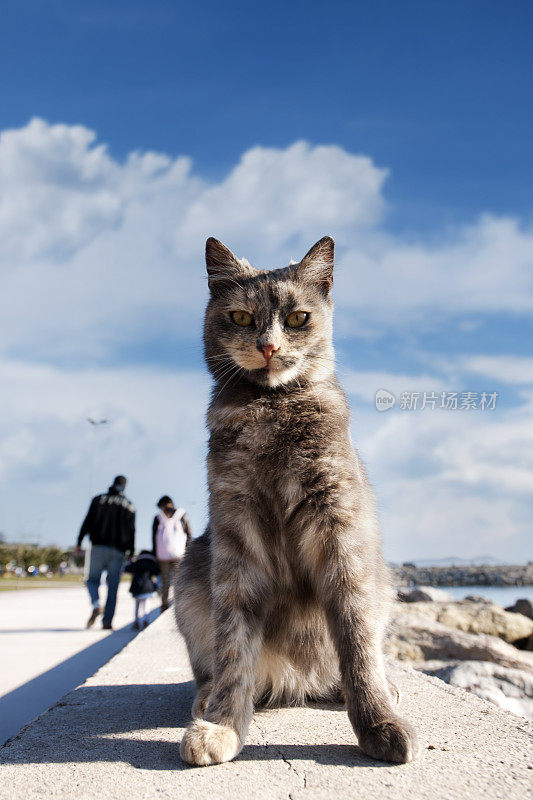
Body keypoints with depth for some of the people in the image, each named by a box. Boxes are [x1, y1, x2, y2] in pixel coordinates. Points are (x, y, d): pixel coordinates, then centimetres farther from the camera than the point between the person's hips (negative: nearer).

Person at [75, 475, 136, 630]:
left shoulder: (99, 500, 6)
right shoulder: (129, 505, 9)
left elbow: (88, 522, 0)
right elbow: (131, 531, 7)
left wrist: (79, 543, 3)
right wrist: (131, 553, 11)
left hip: (99, 547, -1)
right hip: (118, 551, 1)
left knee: (93, 579, 10)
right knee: (113, 586, 4)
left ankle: (96, 605, -18)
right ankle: (107, 621, 0)